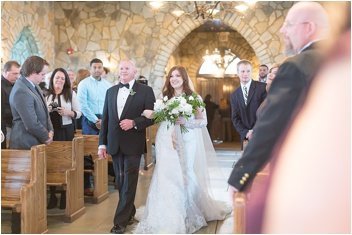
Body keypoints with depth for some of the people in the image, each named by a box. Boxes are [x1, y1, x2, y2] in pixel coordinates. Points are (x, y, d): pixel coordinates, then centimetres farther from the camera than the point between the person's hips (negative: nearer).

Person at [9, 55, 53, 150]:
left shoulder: (34, 86, 6)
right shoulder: (21, 92, -22)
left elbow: (44, 112, 16)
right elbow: (32, 124, -23)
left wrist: (50, 131, 3)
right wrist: (46, 137, -9)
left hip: (38, 141, 8)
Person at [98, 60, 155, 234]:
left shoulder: (145, 90, -2)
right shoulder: (111, 91, 11)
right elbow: (105, 119, 10)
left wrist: (134, 123, -20)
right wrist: (102, 143, 6)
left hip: (133, 144, -5)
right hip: (115, 144, 5)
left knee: (129, 183, -2)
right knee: (121, 182, 13)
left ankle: (120, 221, 4)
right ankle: (129, 213, 29)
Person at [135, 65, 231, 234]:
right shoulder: (165, 97, 9)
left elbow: (203, 121, -4)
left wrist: (184, 121, -17)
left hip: (187, 144, -2)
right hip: (167, 143, 2)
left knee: (187, 178, 3)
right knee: (167, 178, -2)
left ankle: (190, 216, 23)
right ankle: (170, 219, 9)